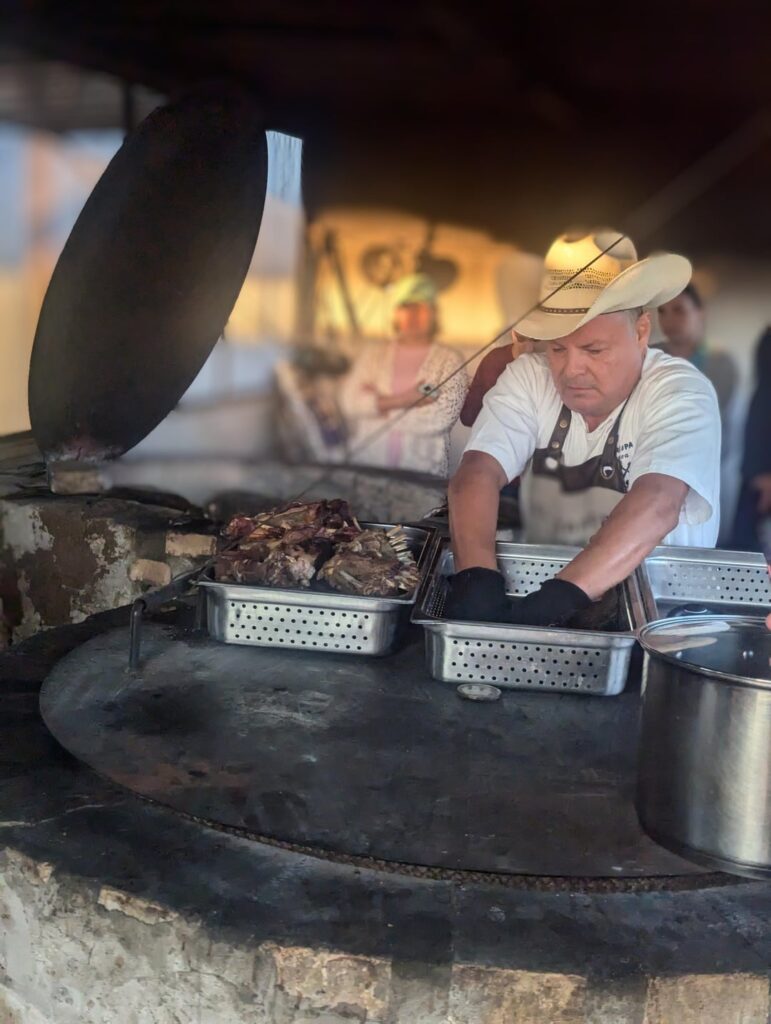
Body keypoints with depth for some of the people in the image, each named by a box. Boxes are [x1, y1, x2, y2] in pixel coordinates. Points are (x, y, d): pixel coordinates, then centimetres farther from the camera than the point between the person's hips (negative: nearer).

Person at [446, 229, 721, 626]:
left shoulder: (683, 394, -14)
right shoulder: (528, 378, -4)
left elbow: (656, 505, -30)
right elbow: (477, 475, -16)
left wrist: (557, 599, -41)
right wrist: (476, 579, -34)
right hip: (541, 579, 4)